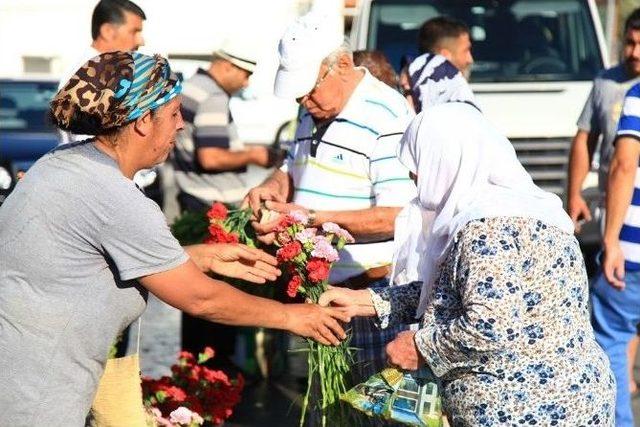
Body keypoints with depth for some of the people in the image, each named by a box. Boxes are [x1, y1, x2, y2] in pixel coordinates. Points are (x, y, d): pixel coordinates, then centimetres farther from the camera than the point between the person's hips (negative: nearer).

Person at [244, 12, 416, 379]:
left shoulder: (387, 116, -17)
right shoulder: (314, 112, 11)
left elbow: (398, 216, -23)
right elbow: (294, 169, 29)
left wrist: (313, 218, -24)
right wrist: (274, 187, 4)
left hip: (373, 290, -8)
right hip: (319, 287, 8)